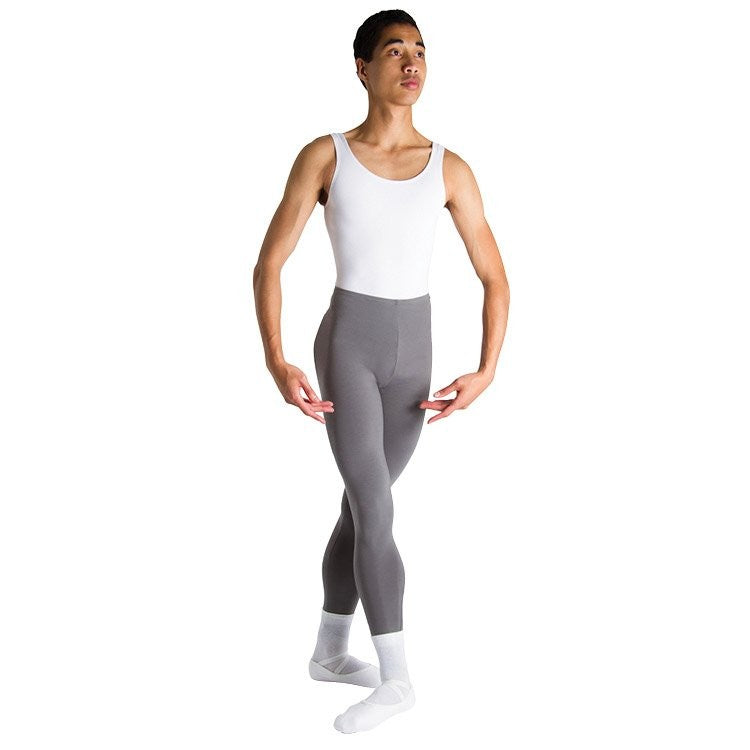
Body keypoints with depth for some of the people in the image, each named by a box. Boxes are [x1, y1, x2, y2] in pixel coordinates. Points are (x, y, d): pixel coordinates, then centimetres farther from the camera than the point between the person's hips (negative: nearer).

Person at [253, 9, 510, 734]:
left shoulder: (450, 169, 1)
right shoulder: (323, 155, -6)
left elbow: (495, 277, 4)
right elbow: (268, 265, -5)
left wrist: (487, 371, -8)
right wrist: (276, 363, -18)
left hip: (413, 351, 4)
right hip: (346, 343, -4)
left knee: (363, 505, 13)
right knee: (377, 510, -13)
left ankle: (328, 652, 28)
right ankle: (395, 677, -5)